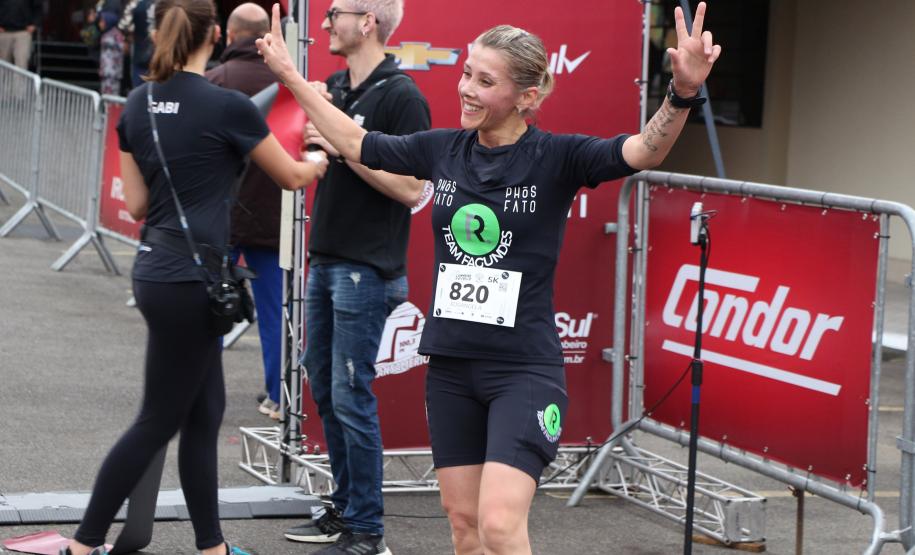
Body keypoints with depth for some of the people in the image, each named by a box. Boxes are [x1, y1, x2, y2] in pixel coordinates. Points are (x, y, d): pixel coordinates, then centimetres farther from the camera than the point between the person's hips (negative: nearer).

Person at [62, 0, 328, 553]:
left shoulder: (138, 106, 5)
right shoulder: (227, 107, -13)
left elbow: (136, 204, 8)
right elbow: (293, 176, 1)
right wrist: (320, 160, 23)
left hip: (156, 272, 7)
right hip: (190, 280, -7)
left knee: (205, 412, 13)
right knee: (159, 421, 2)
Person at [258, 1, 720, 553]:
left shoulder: (555, 157, -9)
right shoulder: (444, 148, 5)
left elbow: (645, 151, -24)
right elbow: (356, 143, 18)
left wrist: (683, 93, -43)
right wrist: (289, 73, 21)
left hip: (525, 368, -5)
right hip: (451, 363, 5)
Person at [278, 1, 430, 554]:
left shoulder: (401, 97, -13)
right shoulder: (335, 88, 12)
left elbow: (413, 190, -19)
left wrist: (346, 147, -19)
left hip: (366, 269, -9)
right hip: (325, 260, 9)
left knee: (351, 396, -7)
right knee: (324, 389, 14)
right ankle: (345, 510, 24)